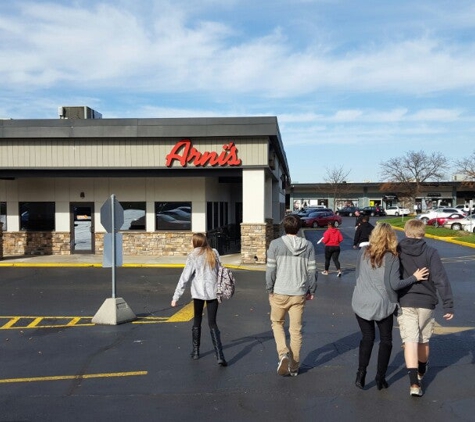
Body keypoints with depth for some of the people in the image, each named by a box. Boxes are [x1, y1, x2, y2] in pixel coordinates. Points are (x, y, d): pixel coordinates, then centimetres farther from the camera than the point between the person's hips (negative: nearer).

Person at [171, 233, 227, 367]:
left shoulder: (193, 257, -9)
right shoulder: (214, 253, 2)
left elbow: (184, 278, -11)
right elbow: (219, 271, 7)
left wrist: (176, 297, -8)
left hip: (198, 293, -2)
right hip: (213, 292, 2)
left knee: (197, 321, 18)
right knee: (212, 323, 4)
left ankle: (195, 351, 27)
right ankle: (219, 356, -8)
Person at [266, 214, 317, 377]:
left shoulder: (275, 244, -7)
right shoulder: (308, 246, 1)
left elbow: (271, 269, -7)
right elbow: (312, 271, 1)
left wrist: (269, 290, 4)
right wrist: (311, 291, 12)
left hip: (280, 292, -2)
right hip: (299, 294, 2)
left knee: (277, 323, 19)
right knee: (296, 329, 11)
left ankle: (283, 353, -1)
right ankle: (294, 366, 19)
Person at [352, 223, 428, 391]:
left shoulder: (363, 252, -2)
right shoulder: (392, 258, -13)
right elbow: (394, 284, -17)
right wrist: (414, 278, -8)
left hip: (361, 303, 3)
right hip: (382, 304, -3)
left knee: (367, 337, 18)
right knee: (385, 340, 16)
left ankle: (361, 372, 7)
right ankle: (380, 378, 18)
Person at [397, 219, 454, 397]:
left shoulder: (397, 251, 0)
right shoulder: (430, 252, -5)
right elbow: (441, 279, -11)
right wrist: (448, 305, -9)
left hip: (404, 303, 0)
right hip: (426, 303, 1)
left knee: (410, 341, -2)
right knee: (423, 340, 19)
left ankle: (414, 383, -10)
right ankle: (421, 371, 41)